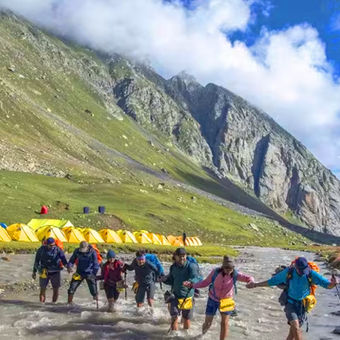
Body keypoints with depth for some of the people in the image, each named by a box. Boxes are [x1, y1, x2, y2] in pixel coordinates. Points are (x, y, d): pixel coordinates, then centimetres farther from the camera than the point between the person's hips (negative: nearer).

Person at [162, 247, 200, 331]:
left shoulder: (191, 266, -13)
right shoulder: (173, 267, 2)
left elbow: (195, 278, -29)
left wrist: (190, 282, -51)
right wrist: (165, 279, -9)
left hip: (188, 297, -2)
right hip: (175, 296, 2)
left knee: (186, 319, 12)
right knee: (174, 317, -10)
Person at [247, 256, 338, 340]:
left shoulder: (311, 274, -15)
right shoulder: (288, 272, -14)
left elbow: (327, 285, -18)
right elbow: (272, 281, -1)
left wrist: (333, 283, -43)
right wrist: (256, 284, -1)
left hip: (302, 305, 1)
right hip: (290, 303, -1)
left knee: (293, 332, 5)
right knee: (296, 326, -22)